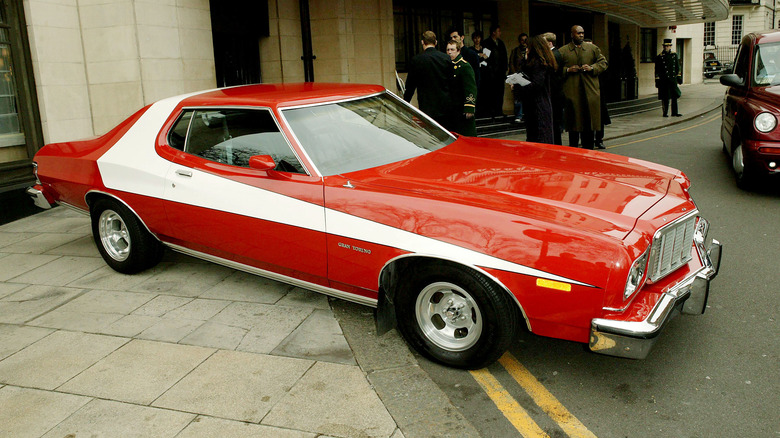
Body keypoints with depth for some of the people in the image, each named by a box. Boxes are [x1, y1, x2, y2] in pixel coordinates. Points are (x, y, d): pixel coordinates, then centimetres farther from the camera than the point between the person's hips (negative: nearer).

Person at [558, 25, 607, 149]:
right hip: (571, 91, -2)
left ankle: (588, 149, 15)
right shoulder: (563, 51, 6)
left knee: (589, 120, 5)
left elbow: (603, 62, 12)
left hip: (590, 91, 2)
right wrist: (567, 70, -10)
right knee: (573, 121, 2)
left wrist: (592, 68, -5)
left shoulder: (593, 48, 12)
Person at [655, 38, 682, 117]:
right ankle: (665, 113, 11)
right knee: (665, 97, 0)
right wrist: (657, 81, -6)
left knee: (674, 96, 1)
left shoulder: (674, 55, 10)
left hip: (673, 79, 3)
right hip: (664, 80, -3)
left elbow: (677, 67, 17)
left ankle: (674, 113, 6)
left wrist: (679, 77, 13)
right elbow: (657, 70, -1)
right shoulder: (659, 57, -1)